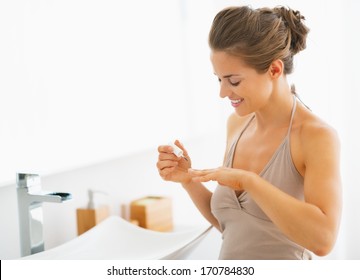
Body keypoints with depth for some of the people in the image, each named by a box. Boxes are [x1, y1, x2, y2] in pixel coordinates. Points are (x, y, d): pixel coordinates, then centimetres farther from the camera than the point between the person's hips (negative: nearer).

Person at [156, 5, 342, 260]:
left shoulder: (317, 136, -17)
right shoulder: (237, 124, 1)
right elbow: (227, 224, 8)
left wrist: (248, 180, -27)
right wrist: (189, 180, -6)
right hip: (230, 256, 5)